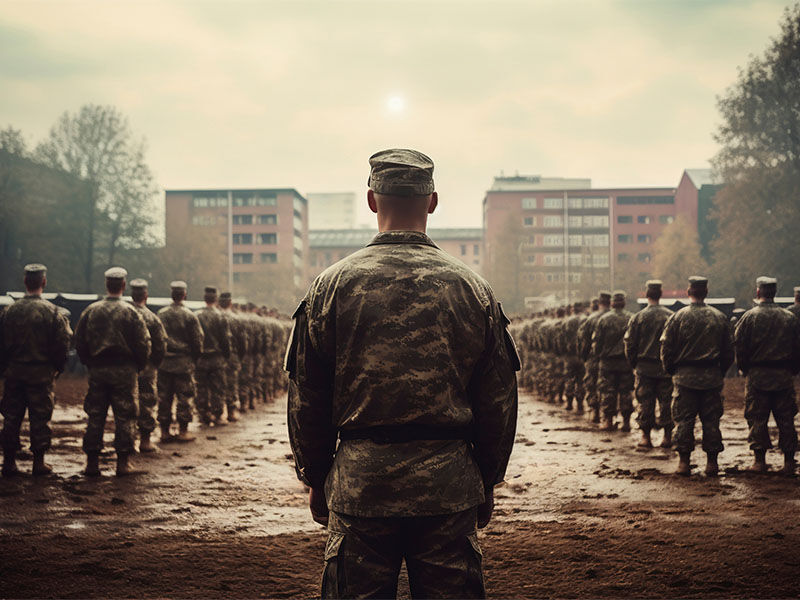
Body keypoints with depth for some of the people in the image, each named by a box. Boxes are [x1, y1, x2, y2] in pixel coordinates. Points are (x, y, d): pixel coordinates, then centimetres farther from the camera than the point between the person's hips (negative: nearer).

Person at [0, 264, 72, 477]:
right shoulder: (52, 312, -8)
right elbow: (63, 343, -8)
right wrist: (57, 368, 5)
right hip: (41, 373, -2)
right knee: (40, 418, 5)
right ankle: (39, 462, 7)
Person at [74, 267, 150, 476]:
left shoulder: (90, 311, 2)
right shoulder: (130, 312, -6)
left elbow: (79, 342, 6)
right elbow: (143, 344, -8)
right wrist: (139, 366, 7)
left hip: (97, 370, 3)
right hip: (124, 371, -2)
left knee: (95, 417, 9)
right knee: (124, 417, 4)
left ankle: (92, 461, 9)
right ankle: (123, 462, 4)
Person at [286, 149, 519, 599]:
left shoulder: (333, 285, -2)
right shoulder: (472, 288, 0)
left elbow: (307, 401, 2)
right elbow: (498, 402, 3)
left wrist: (316, 479, 13)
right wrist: (488, 481, 14)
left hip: (358, 485, 0)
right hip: (449, 485, 1)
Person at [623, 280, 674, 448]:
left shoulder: (638, 317, -4)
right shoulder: (671, 317, -2)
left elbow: (629, 344, -2)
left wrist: (633, 364, 10)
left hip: (644, 367, -1)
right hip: (666, 367, 1)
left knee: (645, 403, 6)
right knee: (666, 403, 7)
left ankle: (646, 436, 6)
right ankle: (667, 436, 7)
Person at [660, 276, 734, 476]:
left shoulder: (678, 317, -5)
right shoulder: (719, 318, 3)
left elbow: (666, 348, -3)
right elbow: (729, 350, 7)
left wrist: (671, 370, 11)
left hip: (685, 376, -2)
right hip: (712, 377, 2)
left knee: (684, 420, 4)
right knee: (711, 420, 7)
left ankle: (684, 462, 3)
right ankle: (712, 462, 8)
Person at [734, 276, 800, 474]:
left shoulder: (749, 317, -6)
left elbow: (739, 348, -5)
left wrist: (745, 369, 8)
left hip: (757, 376, -2)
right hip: (784, 376, 2)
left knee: (757, 419, 5)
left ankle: (760, 460, 5)